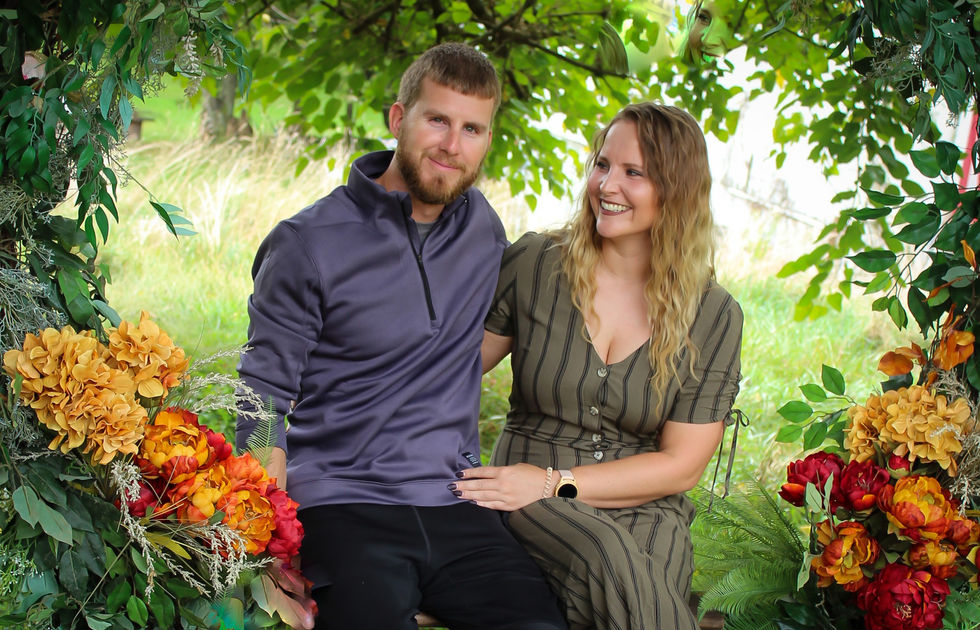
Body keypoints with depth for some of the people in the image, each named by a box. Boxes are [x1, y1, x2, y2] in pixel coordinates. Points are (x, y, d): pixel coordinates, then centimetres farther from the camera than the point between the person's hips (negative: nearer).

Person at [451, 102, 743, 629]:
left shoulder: (713, 317, 2)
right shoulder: (534, 264, 2)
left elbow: (681, 465, 0)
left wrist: (554, 482, -10)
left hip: (647, 512, 0)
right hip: (533, 509, 0)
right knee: (608, 557, -35)